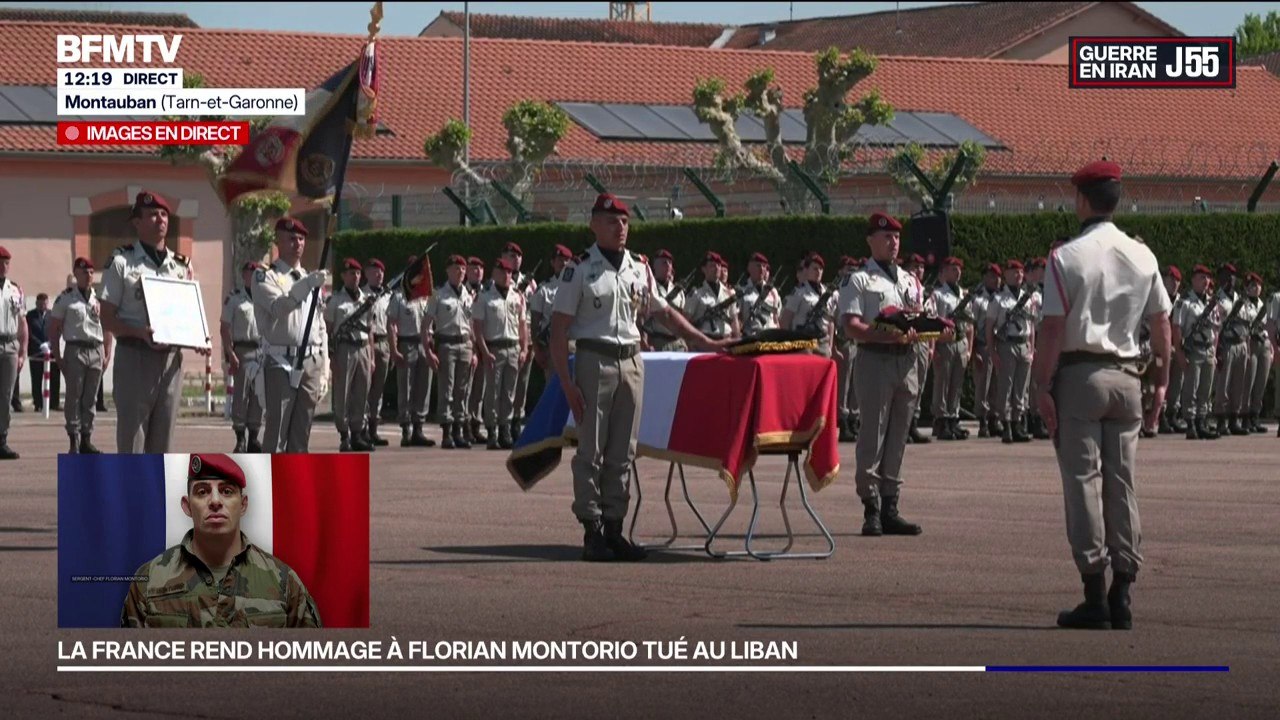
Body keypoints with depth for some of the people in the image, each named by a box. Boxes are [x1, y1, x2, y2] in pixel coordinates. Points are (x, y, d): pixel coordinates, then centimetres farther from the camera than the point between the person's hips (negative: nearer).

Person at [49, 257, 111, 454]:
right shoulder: (65, 298, 2)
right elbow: (54, 329, 2)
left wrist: (107, 355, 7)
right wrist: (57, 356, -5)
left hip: (96, 351, 4)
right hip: (75, 350, -4)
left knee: (90, 398, 6)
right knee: (74, 397, -5)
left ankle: (86, 439, 10)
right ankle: (74, 441, -2)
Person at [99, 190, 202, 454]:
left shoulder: (182, 265, 14)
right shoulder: (122, 263, -1)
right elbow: (107, 320, -4)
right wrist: (140, 332, -21)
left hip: (171, 359, 5)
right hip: (135, 356, -5)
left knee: (162, 442, 8)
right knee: (131, 443, -5)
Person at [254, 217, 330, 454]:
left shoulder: (311, 279, 19)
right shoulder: (265, 277, 0)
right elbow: (278, 306, -20)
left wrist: (323, 371, 14)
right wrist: (307, 284, -32)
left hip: (311, 364, 6)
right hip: (281, 364, -6)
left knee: (301, 436, 7)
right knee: (276, 434, -9)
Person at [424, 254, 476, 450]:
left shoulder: (469, 296, 12)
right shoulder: (439, 295, -2)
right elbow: (426, 325, -4)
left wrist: (474, 352, 10)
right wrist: (429, 351, -12)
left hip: (465, 344, 4)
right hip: (446, 344, -4)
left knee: (462, 390, 6)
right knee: (446, 390, -5)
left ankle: (459, 431, 12)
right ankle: (447, 433, -4)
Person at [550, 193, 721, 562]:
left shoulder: (639, 268, 12)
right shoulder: (579, 270, -4)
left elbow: (666, 312, 22)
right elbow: (559, 329, -6)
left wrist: (705, 343, 14)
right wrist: (566, 382, -12)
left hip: (631, 361, 5)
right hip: (594, 361, -5)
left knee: (623, 452, 6)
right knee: (591, 451, -3)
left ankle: (614, 528, 10)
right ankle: (592, 531, -1)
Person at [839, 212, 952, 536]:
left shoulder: (910, 282, 21)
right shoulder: (858, 281, 1)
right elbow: (851, 326, -10)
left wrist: (938, 333, -2)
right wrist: (886, 336, -23)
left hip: (906, 361, 7)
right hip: (875, 360, -6)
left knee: (897, 437, 7)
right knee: (873, 437, -7)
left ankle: (889, 507, 11)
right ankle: (872, 509, -6)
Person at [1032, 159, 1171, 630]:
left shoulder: (1067, 257, -8)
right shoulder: (1143, 256, 7)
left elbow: (1053, 330, -11)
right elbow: (1161, 325, 10)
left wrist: (1043, 387, -8)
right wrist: (1161, 382, 18)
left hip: (1078, 374, -5)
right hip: (1126, 376, 5)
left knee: (1083, 481, -3)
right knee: (1122, 484, 8)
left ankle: (1095, 597, -6)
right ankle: (1122, 597, 7)